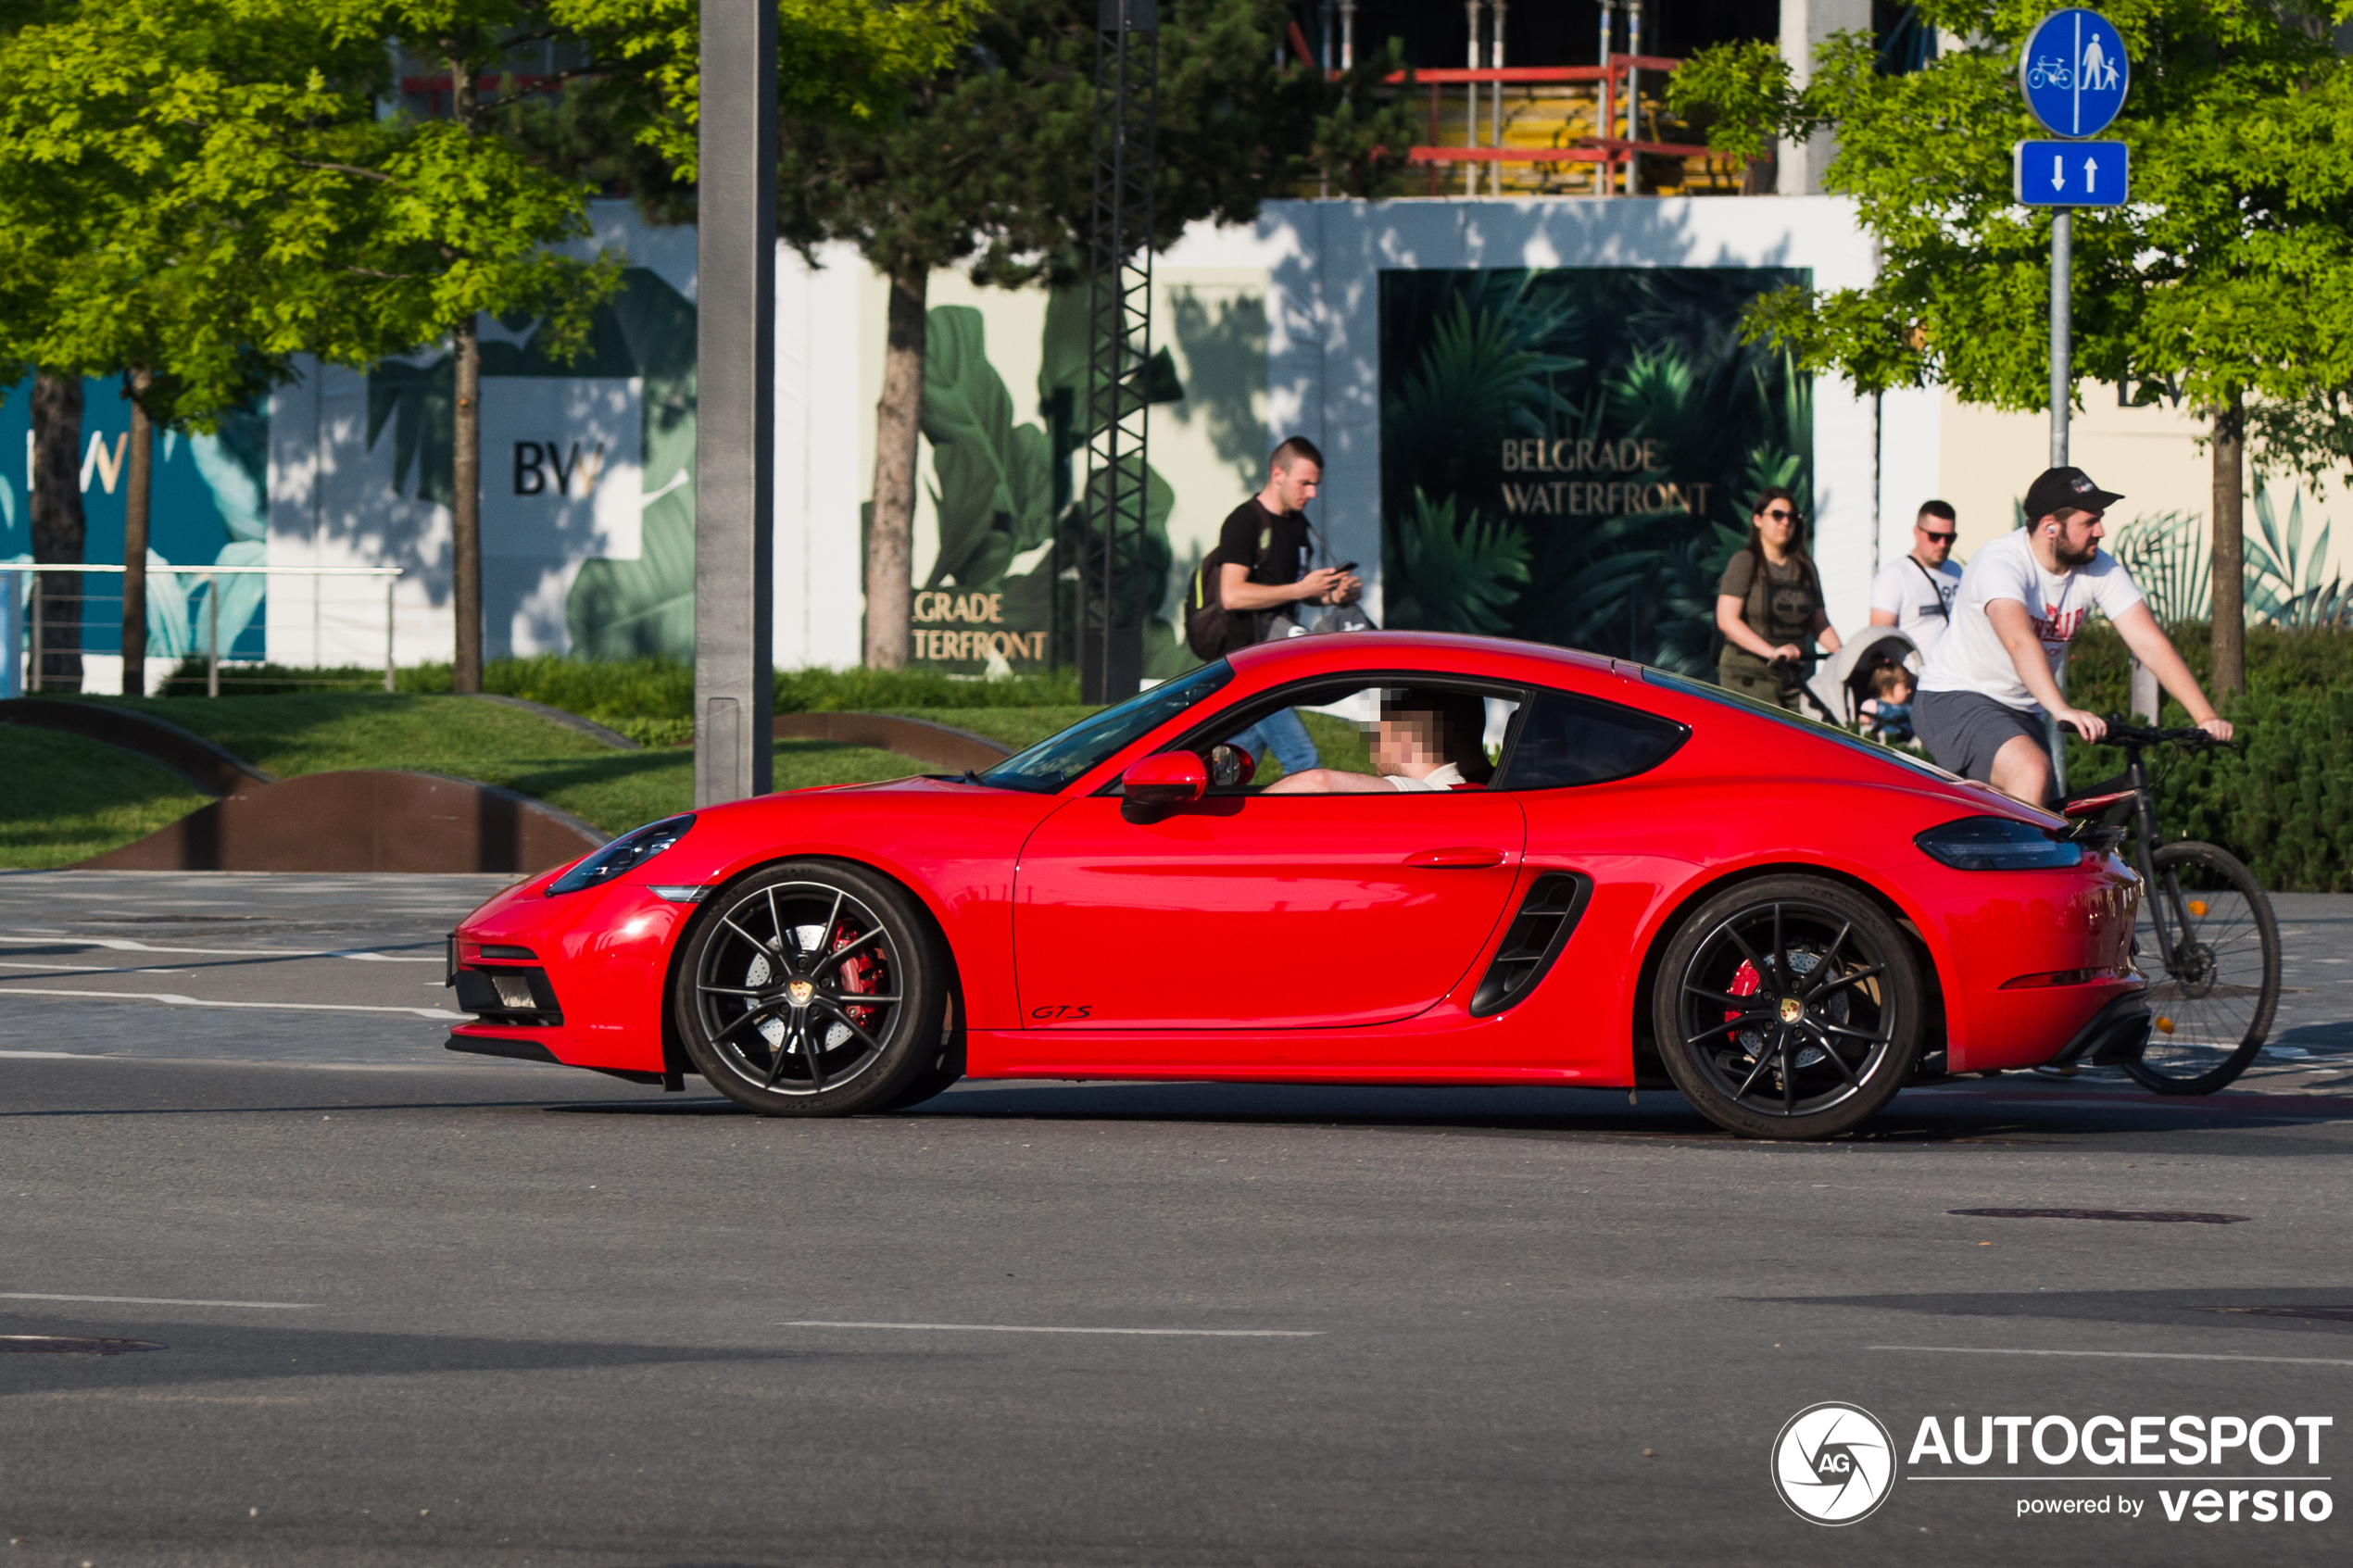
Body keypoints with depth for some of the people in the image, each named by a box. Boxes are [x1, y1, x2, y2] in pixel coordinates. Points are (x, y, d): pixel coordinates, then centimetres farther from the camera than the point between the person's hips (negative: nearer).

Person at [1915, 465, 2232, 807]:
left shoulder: (2100, 569, -7)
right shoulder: (2001, 562, -26)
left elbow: (2150, 643, -12)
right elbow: (2019, 641, -44)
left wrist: (2206, 718, -22)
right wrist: (2062, 710, -59)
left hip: (2022, 712, 8)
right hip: (1954, 701, -8)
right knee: (2032, 771, -32)